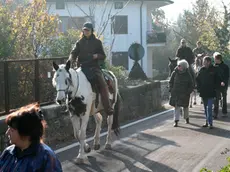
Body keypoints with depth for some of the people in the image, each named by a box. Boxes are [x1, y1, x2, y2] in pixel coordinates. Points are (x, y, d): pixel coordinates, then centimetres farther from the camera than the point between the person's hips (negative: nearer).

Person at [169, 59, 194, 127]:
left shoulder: (187, 74, -6)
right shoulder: (175, 73, -2)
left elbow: (191, 85, 0)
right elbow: (171, 82, 9)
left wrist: (188, 92, -9)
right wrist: (171, 90, -2)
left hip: (184, 94, 0)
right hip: (175, 93, 1)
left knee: (185, 106, 13)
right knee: (177, 106, -4)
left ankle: (186, 118, 35)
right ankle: (176, 121, -4)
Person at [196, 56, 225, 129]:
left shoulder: (214, 69, -4)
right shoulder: (202, 70, 6)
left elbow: (218, 78, 1)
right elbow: (197, 79, 13)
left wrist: (221, 82, -17)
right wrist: (198, 88, 4)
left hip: (211, 92, -4)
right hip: (203, 92, 4)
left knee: (209, 108, -12)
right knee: (205, 108, 12)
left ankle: (210, 123, -11)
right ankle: (207, 121, 22)